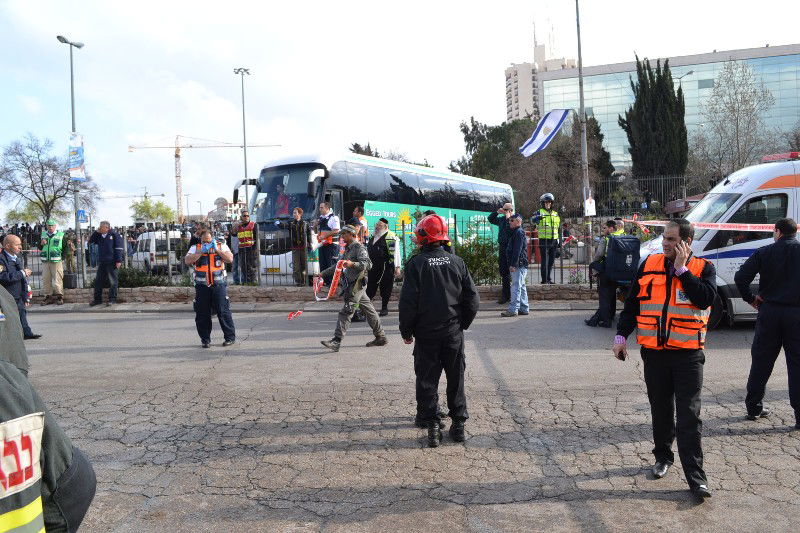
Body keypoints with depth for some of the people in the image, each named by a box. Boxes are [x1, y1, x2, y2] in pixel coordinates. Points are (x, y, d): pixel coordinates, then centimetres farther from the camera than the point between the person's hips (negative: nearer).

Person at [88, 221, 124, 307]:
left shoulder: (114, 235, -5)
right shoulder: (99, 236, 14)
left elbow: (118, 248, -9)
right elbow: (90, 241, 15)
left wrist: (118, 260, -16)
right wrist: (96, 232, 3)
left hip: (112, 262, -7)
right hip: (102, 262, 7)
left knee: (112, 281, -2)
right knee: (98, 281, 9)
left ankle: (112, 299, 4)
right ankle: (97, 299, 17)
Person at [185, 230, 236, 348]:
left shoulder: (221, 246, 8)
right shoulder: (195, 248, 9)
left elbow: (230, 259, -6)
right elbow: (187, 261, -6)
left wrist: (216, 249, -11)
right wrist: (201, 251, -11)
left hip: (219, 284, -2)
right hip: (202, 285, 2)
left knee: (223, 311, -3)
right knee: (202, 313, 5)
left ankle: (230, 337, 9)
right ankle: (205, 339, 17)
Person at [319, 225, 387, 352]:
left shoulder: (359, 247, -9)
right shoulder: (348, 249, 21)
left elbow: (366, 264, -23)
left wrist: (352, 264, -38)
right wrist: (324, 273, 28)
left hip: (356, 284, -9)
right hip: (351, 285, 10)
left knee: (346, 312, -13)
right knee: (368, 310, 12)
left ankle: (336, 341, -15)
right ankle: (381, 337, 19)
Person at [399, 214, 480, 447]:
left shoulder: (416, 263, -9)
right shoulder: (456, 262, 1)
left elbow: (408, 302, -11)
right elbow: (472, 298, 1)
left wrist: (406, 331, 1)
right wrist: (462, 323, 14)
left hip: (426, 334, -3)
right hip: (454, 333, 3)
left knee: (427, 380, 7)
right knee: (456, 378, 13)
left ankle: (432, 424, 6)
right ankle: (458, 424, 18)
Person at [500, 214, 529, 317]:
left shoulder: (519, 232, -12)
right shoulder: (515, 232, 19)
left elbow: (517, 250, -19)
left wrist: (513, 264, -21)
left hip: (519, 265, -11)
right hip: (520, 265, 11)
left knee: (516, 286, -11)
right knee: (521, 286, 13)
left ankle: (513, 309, -11)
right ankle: (524, 308, 19)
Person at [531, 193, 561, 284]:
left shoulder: (556, 214, 18)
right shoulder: (540, 213, 0)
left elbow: (559, 228, 24)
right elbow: (532, 220, -19)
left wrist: (559, 241, 21)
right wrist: (538, 217, -40)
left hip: (553, 241, 5)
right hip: (544, 240, -5)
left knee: (551, 261, 10)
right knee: (545, 261, -5)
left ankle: (548, 279, 19)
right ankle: (544, 279, -2)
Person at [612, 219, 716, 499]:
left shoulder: (703, 269, 0)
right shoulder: (649, 265, 6)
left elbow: (706, 298, -19)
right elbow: (631, 304, 10)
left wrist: (682, 268, -15)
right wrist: (621, 335, 4)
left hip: (688, 353, -3)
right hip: (654, 352, 3)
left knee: (689, 415, -3)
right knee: (660, 410, 15)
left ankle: (695, 476, 1)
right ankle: (663, 456, 33)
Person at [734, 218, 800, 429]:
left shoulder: (764, 252, -1)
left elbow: (741, 277, -9)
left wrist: (751, 299, 3)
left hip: (769, 311, 1)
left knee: (761, 361, 11)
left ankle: (754, 407, 19)